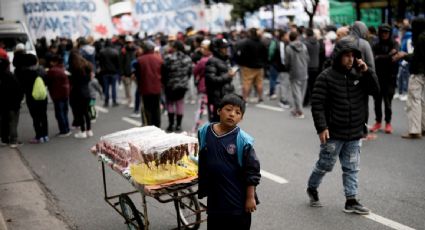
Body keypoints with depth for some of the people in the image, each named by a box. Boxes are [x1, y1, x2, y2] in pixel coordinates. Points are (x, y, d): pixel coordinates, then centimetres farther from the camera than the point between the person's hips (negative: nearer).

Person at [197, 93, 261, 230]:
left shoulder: (243, 140, -15)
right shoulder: (204, 132, -3)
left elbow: (252, 171, -10)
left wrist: (250, 198, -10)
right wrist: (202, 187, 15)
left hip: (238, 199, -4)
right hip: (215, 197, 4)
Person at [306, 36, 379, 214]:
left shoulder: (358, 74, 4)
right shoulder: (326, 77, -12)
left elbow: (375, 90, 3)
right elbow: (317, 104, -14)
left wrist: (367, 72, -10)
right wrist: (321, 128, -19)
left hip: (354, 133, 5)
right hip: (333, 133, -5)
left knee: (351, 168, 9)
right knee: (325, 165, 9)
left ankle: (351, 201, 17)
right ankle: (312, 188, 33)